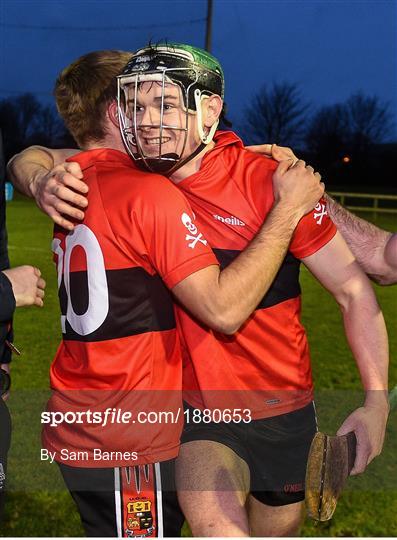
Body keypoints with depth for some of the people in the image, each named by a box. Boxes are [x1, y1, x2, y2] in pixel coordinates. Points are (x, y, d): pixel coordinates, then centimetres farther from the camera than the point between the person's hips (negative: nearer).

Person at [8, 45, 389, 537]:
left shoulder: (268, 181, -16)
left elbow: (353, 290, -12)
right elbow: (29, 158, 5)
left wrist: (376, 401, -16)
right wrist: (43, 181, -19)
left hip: (282, 411, -1)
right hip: (198, 409, 1)